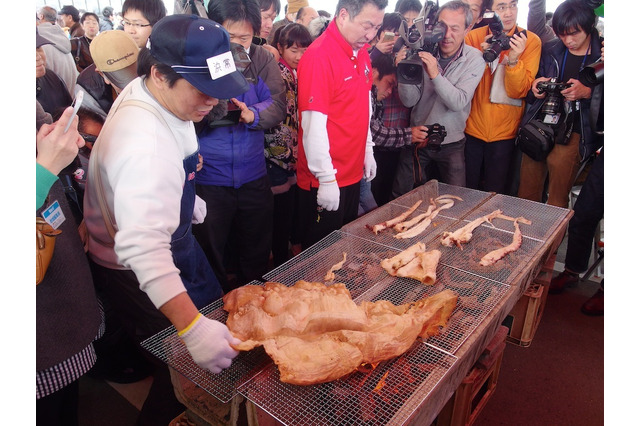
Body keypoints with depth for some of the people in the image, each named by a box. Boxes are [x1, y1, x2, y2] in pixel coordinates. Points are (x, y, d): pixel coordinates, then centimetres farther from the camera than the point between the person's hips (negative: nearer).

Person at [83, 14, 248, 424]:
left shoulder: (150, 92, -6)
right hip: (139, 274, -10)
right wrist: (193, 328, -52)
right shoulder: (145, 146, -38)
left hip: (168, 235, 10)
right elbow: (143, 249, -47)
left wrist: (186, 196, 17)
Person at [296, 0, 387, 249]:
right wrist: (326, 177, -19)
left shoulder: (361, 52, 6)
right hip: (325, 181, -8)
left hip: (352, 173, 8)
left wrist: (368, 150, 16)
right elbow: (313, 124, -21)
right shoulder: (319, 56, -19)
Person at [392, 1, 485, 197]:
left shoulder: (474, 59, -10)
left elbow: (459, 102, -22)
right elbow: (409, 101, -10)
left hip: (450, 143, -1)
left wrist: (435, 74, -34)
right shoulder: (424, 53, -7)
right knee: (400, 195, 10)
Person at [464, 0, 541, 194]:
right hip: (472, 128, 1)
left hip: (504, 131, -1)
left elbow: (518, 91, -10)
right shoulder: (473, 37, -2)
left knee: (496, 194, 10)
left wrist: (513, 60, -26)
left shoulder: (530, 41, -5)